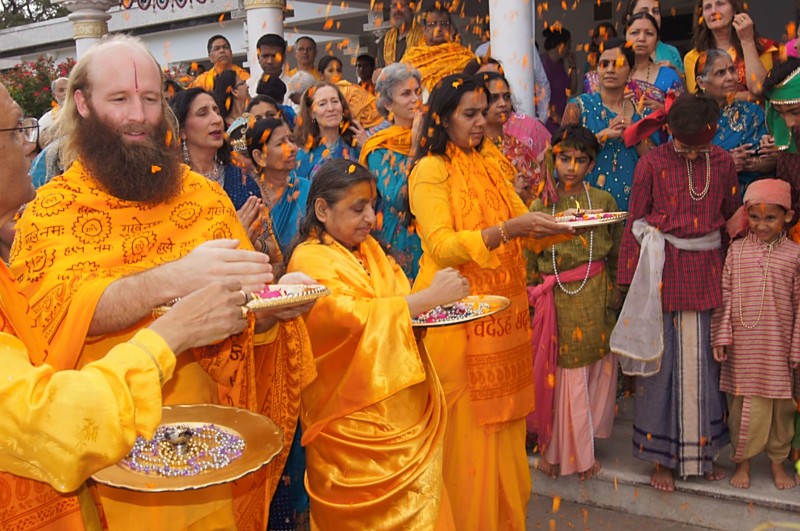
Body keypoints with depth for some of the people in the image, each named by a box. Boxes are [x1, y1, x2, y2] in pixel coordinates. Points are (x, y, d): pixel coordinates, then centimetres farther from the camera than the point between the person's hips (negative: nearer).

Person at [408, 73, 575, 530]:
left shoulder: (491, 163, 15)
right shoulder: (430, 170, -6)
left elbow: (527, 230, 12)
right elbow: (442, 246, -17)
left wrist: (561, 224, -6)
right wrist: (508, 229, -26)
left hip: (504, 314, 6)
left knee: (504, 426, 12)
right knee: (466, 430, 2)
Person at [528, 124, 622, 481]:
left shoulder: (603, 201, 1)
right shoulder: (541, 205, -1)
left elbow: (616, 253, 6)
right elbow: (529, 259, 2)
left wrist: (615, 293, 5)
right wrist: (533, 297, 0)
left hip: (594, 299, 2)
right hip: (555, 300, -1)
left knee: (593, 371, 9)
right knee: (559, 373, 4)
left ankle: (581, 447, 27)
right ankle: (554, 446, 22)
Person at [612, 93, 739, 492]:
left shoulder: (722, 162, 5)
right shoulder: (651, 163, -5)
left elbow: (733, 217, 13)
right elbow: (635, 223, -2)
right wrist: (631, 280, -3)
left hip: (707, 270, 3)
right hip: (664, 269, -3)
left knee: (704, 362, 10)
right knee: (662, 361, 2)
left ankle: (703, 451, 26)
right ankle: (662, 457, 17)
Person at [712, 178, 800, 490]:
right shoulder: (737, 250, 1)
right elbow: (724, 296, 1)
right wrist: (721, 336, -4)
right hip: (742, 346, 0)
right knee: (743, 403, 7)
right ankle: (743, 461, 23)